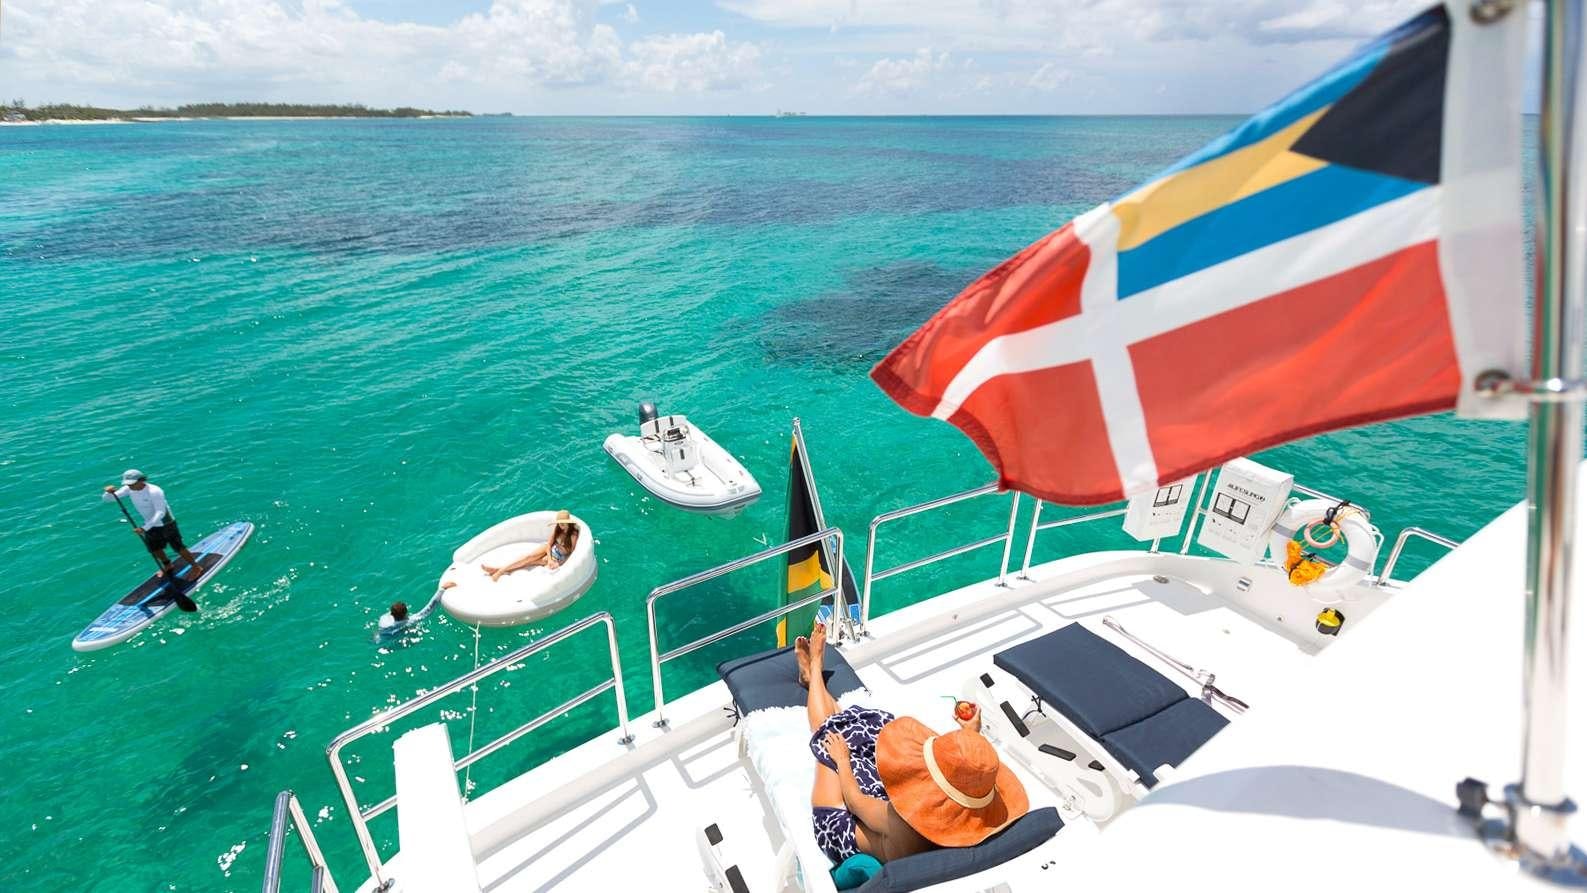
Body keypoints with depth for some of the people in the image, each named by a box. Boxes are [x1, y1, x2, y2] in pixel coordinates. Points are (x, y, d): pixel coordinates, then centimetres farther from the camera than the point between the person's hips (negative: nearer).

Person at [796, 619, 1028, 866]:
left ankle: (813, 667, 40)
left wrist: (842, 758, -5)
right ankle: (812, 678, 43)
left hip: (846, 838, -5)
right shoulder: (983, 815, -34)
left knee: (832, 733, 8)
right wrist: (973, 734, 11)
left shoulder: (903, 823, -48)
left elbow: (854, 800, -24)